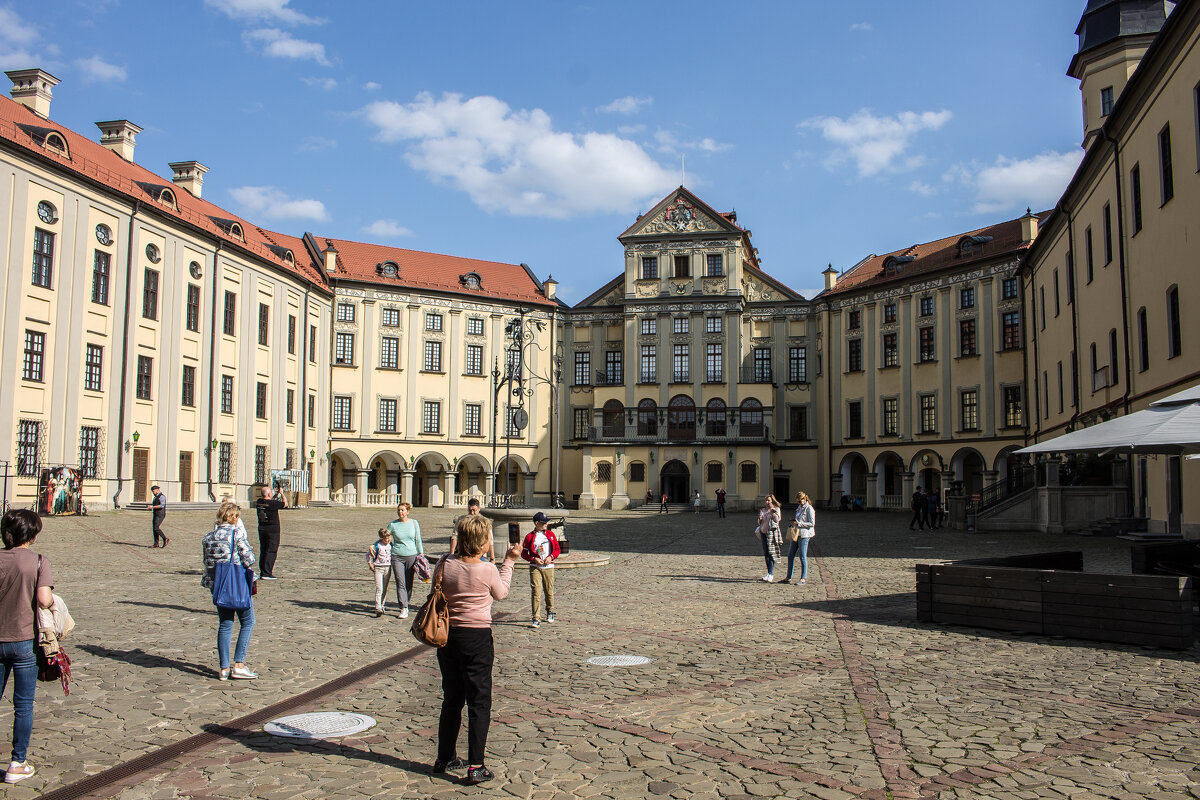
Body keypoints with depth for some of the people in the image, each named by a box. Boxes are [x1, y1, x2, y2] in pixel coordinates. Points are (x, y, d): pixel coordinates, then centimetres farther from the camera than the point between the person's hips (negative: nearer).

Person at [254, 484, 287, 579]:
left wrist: (275, 496, 20)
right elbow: (285, 504, -3)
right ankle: (266, 573, -7)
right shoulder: (273, 503, -17)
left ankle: (262, 572, 17)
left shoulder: (259, 502, 1)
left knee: (263, 551, 14)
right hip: (273, 530, -7)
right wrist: (282, 494, 10)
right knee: (271, 551, -3)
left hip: (261, 529, 7)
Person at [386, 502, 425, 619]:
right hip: (397, 557, -1)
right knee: (400, 583, -7)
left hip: (412, 556, 1)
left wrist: (421, 553, 8)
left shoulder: (414, 523, 5)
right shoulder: (392, 524, 2)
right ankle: (403, 609, -8)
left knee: (409, 583, 6)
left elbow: (418, 540, 11)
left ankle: (406, 604, 25)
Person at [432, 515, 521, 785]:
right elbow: (501, 593, 5)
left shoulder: (445, 565, -6)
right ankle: (475, 766, 3)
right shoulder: (488, 570, -15)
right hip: (477, 638, -5)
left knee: (451, 700, 19)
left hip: (447, 636, 5)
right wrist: (509, 561, 15)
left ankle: (445, 758, 30)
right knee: (479, 703, 4)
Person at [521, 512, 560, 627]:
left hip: (548, 567, 2)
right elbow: (524, 553, 4)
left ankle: (550, 612, 33)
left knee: (549, 591, 8)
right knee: (536, 592, -10)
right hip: (535, 567, -2)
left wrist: (551, 557, -6)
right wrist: (534, 559, -11)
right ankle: (536, 619, -7)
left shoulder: (550, 534, 8)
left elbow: (557, 549, 11)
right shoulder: (530, 537, 0)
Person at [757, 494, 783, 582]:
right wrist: (759, 519, -5)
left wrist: (772, 510, -18)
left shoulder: (776, 509, -1)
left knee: (771, 553, -12)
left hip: (772, 533, -6)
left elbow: (777, 519, -17)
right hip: (763, 532, 6)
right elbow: (760, 523, 17)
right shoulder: (763, 510, 14)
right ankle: (769, 573, 17)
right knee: (766, 554, 8)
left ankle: (771, 574, -14)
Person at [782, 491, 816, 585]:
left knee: (803, 556, -3)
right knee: (790, 555, 9)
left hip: (804, 535, -9)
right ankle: (789, 577, 15)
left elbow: (812, 523, -15)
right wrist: (794, 522, 7)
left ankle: (803, 578, 5)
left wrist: (799, 523, -19)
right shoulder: (799, 508, 15)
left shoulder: (809, 509, -10)